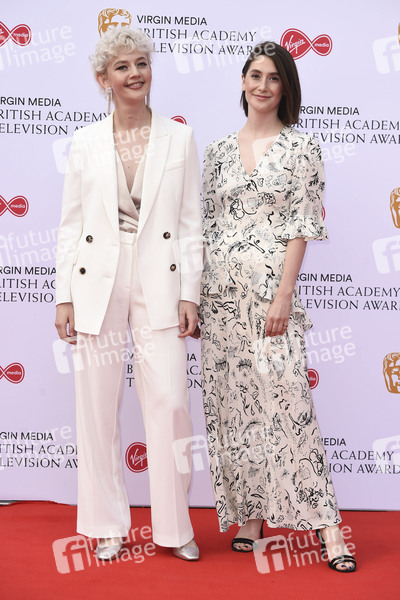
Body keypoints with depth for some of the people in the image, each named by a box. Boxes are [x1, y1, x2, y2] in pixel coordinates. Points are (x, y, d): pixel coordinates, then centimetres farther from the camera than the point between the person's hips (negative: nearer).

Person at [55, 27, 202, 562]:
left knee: (170, 402, -4)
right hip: (97, 283, 1)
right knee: (98, 407, 5)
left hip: (159, 284, -1)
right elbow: (70, 224, 7)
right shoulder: (85, 143, 7)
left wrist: (190, 294, -3)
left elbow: (191, 223, 3)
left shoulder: (180, 139, 6)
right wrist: (65, 296, 1)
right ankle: (109, 526, 21)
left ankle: (175, 525, 14)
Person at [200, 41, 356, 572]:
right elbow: (206, 225, 13)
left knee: (287, 400, -9)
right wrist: (193, 294, 7)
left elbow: (302, 227, -5)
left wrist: (283, 295, -14)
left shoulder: (302, 149, 1)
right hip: (221, 290, 5)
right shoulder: (219, 151, 13)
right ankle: (248, 514, 19)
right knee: (231, 404, 7)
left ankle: (325, 523, 1)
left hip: (271, 287, -4)